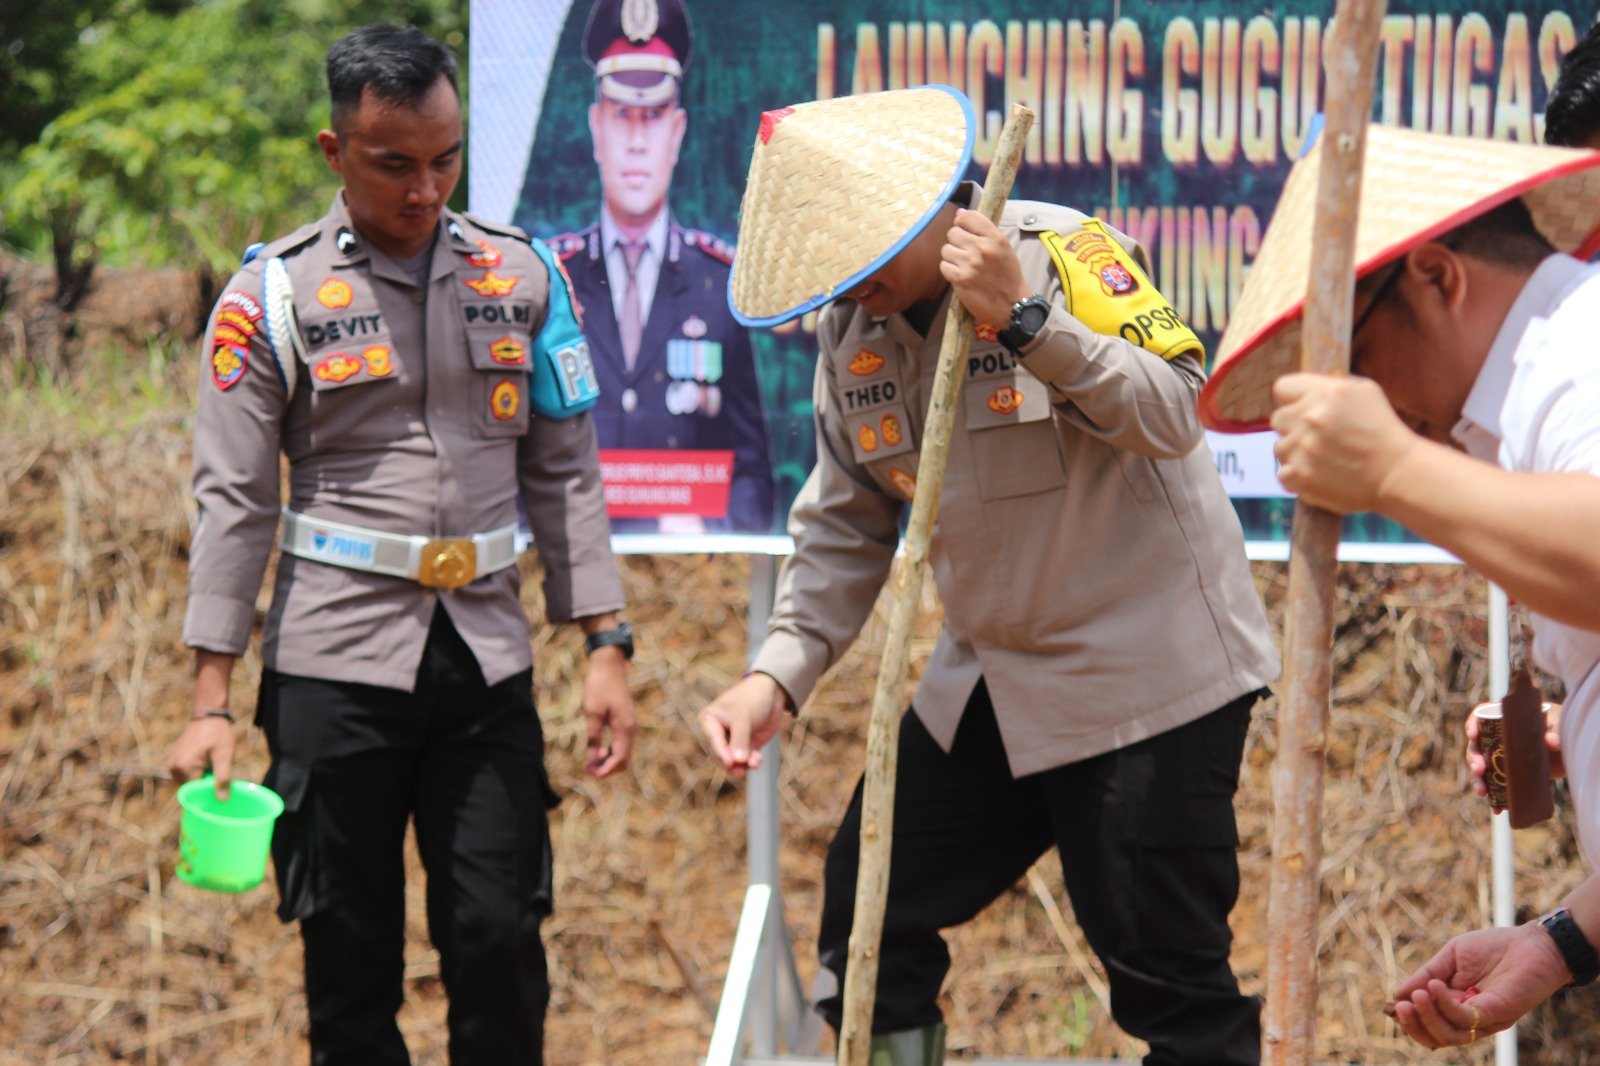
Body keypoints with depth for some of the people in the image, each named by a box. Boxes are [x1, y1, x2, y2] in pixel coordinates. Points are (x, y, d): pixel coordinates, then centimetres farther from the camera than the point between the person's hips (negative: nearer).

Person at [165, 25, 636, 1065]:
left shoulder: (518, 275, 7)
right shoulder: (273, 297, -1)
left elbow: (564, 473, 10)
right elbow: (234, 500, -1)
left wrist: (607, 645, 4)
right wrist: (212, 699, -5)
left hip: (486, 659, 2)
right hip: (337, 663, -2)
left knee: (501, 941, -2)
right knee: (351, 955, 2)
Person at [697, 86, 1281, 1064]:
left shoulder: (1063, 252, -15)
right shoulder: (851, 328, 4)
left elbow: (1176, 415, -26)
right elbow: (845, 528, 8)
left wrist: (1022, 317, -33)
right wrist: (779, 675, -5)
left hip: (1144, 673, -7)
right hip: (988, 680, 7)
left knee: (1171, 984, -6)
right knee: (867, 915, 10)